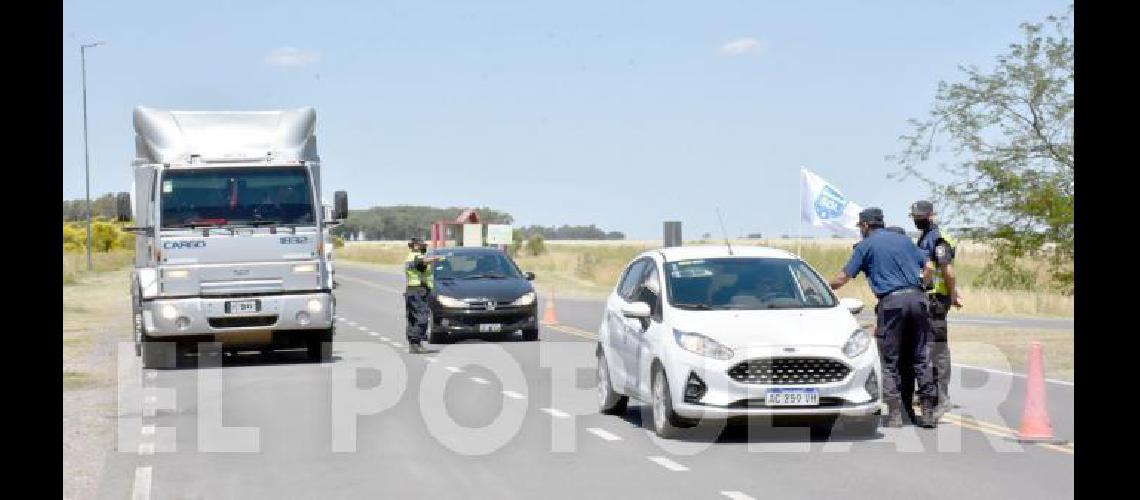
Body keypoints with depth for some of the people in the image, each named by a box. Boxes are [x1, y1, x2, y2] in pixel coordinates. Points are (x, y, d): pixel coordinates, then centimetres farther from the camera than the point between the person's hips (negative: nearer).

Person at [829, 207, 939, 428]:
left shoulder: (865, 246, 7)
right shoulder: (903, 239, 20)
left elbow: (842, 279, 5)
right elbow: (929, 267, 15)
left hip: (891, 302, -4)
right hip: (916, 298, 4)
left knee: (889, 361, 3)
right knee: (920, 358, 8)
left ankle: (895, 413, -3)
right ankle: (928, 412, 5)